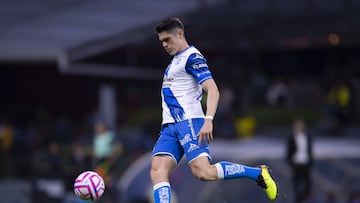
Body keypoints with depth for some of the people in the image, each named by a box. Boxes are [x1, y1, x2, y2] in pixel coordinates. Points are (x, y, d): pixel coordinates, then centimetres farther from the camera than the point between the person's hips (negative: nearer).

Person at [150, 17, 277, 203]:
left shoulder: (192, 57, -4)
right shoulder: (175, 61, 25)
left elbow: (212, 90, -15)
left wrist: (208, 120, -28)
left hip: (189, 122, -9)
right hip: (169, 126, 9)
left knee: (203, 172, -22)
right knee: (157, 171, -13)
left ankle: (258, 173, -7)